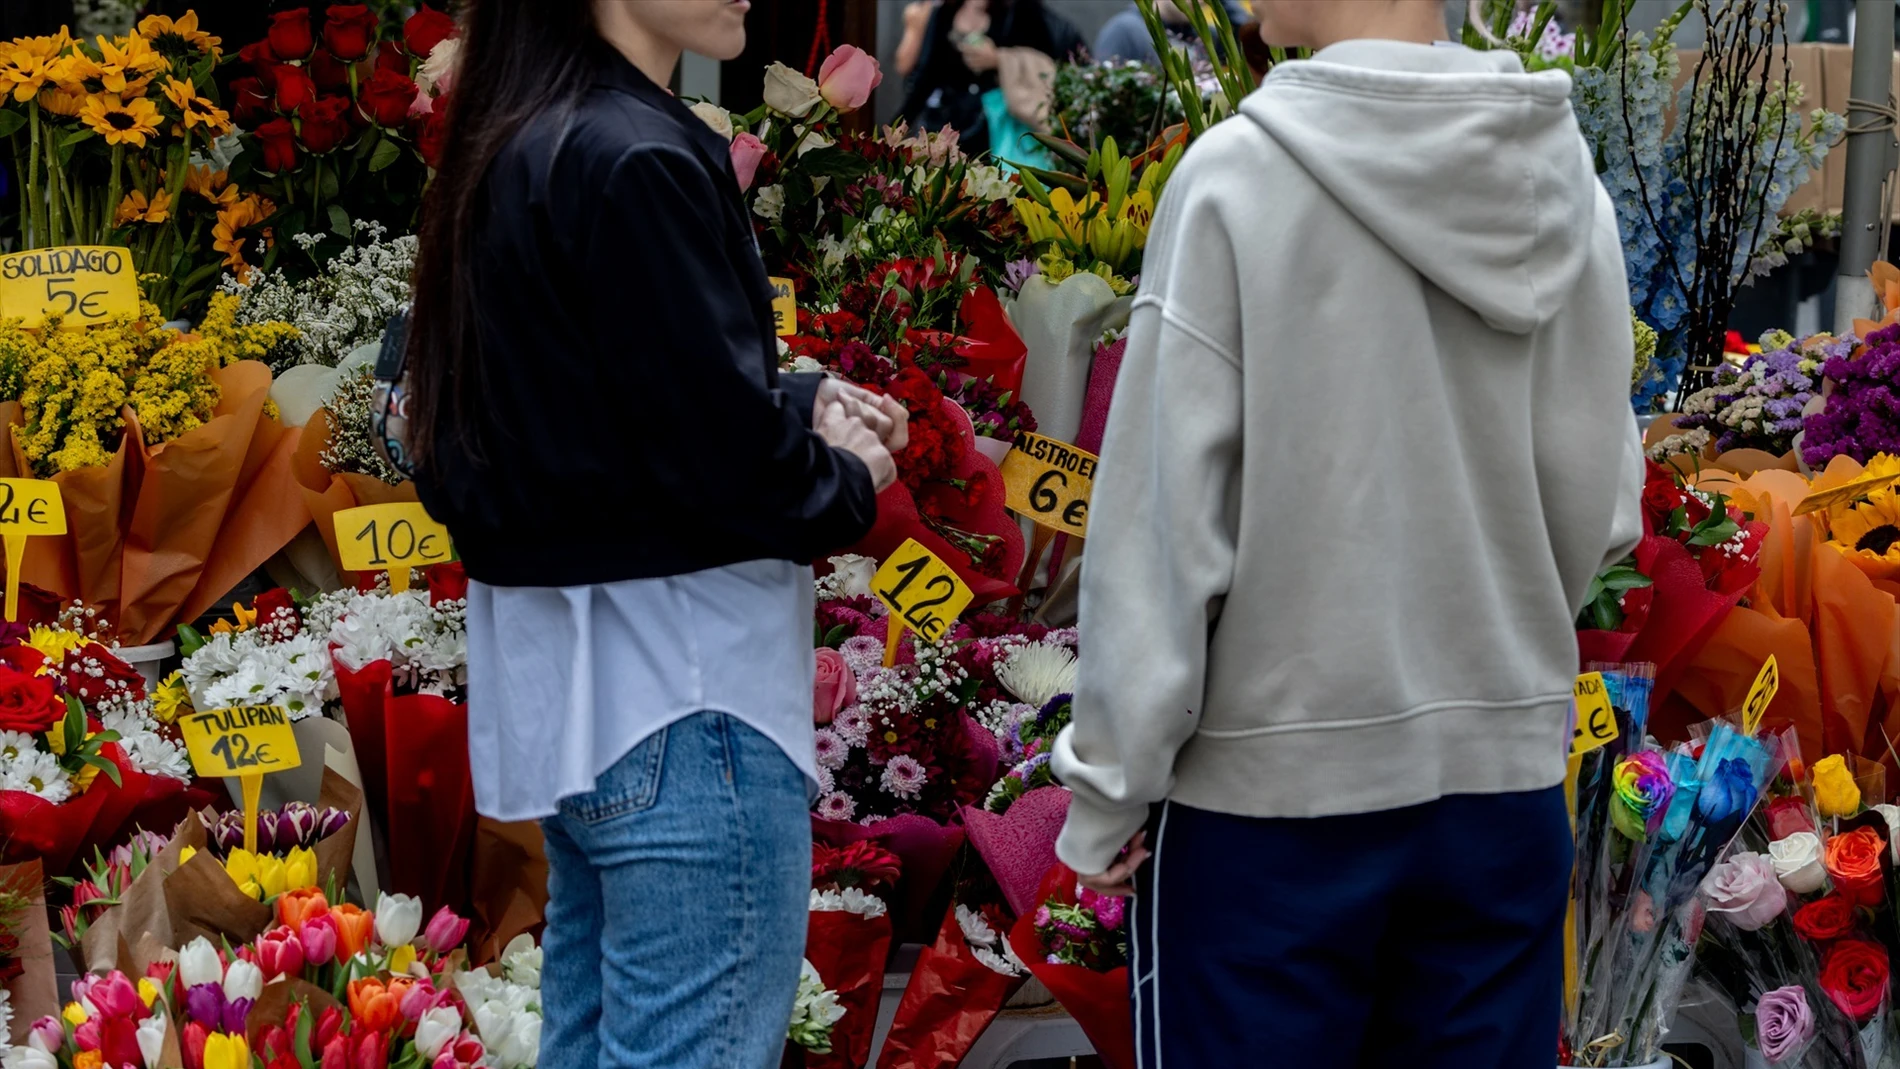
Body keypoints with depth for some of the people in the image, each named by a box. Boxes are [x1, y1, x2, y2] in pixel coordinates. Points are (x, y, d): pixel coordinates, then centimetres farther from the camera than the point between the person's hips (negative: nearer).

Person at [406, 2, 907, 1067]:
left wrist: (804, 402, 8)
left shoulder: (514, 151, 11)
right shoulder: (634, 162, -19)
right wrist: (851, 483, -1)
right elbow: (724, 458, -21)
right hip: (680, 682, -10)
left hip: (562, 677, 10)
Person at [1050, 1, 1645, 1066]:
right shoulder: (1567, 186, 2)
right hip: (1508, 778, 5)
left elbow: (1164, 514, -12)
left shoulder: (1239, 178, -12)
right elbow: (1598, 507, 6)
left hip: (1271, 787, -4)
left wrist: (1112, 788, -5)